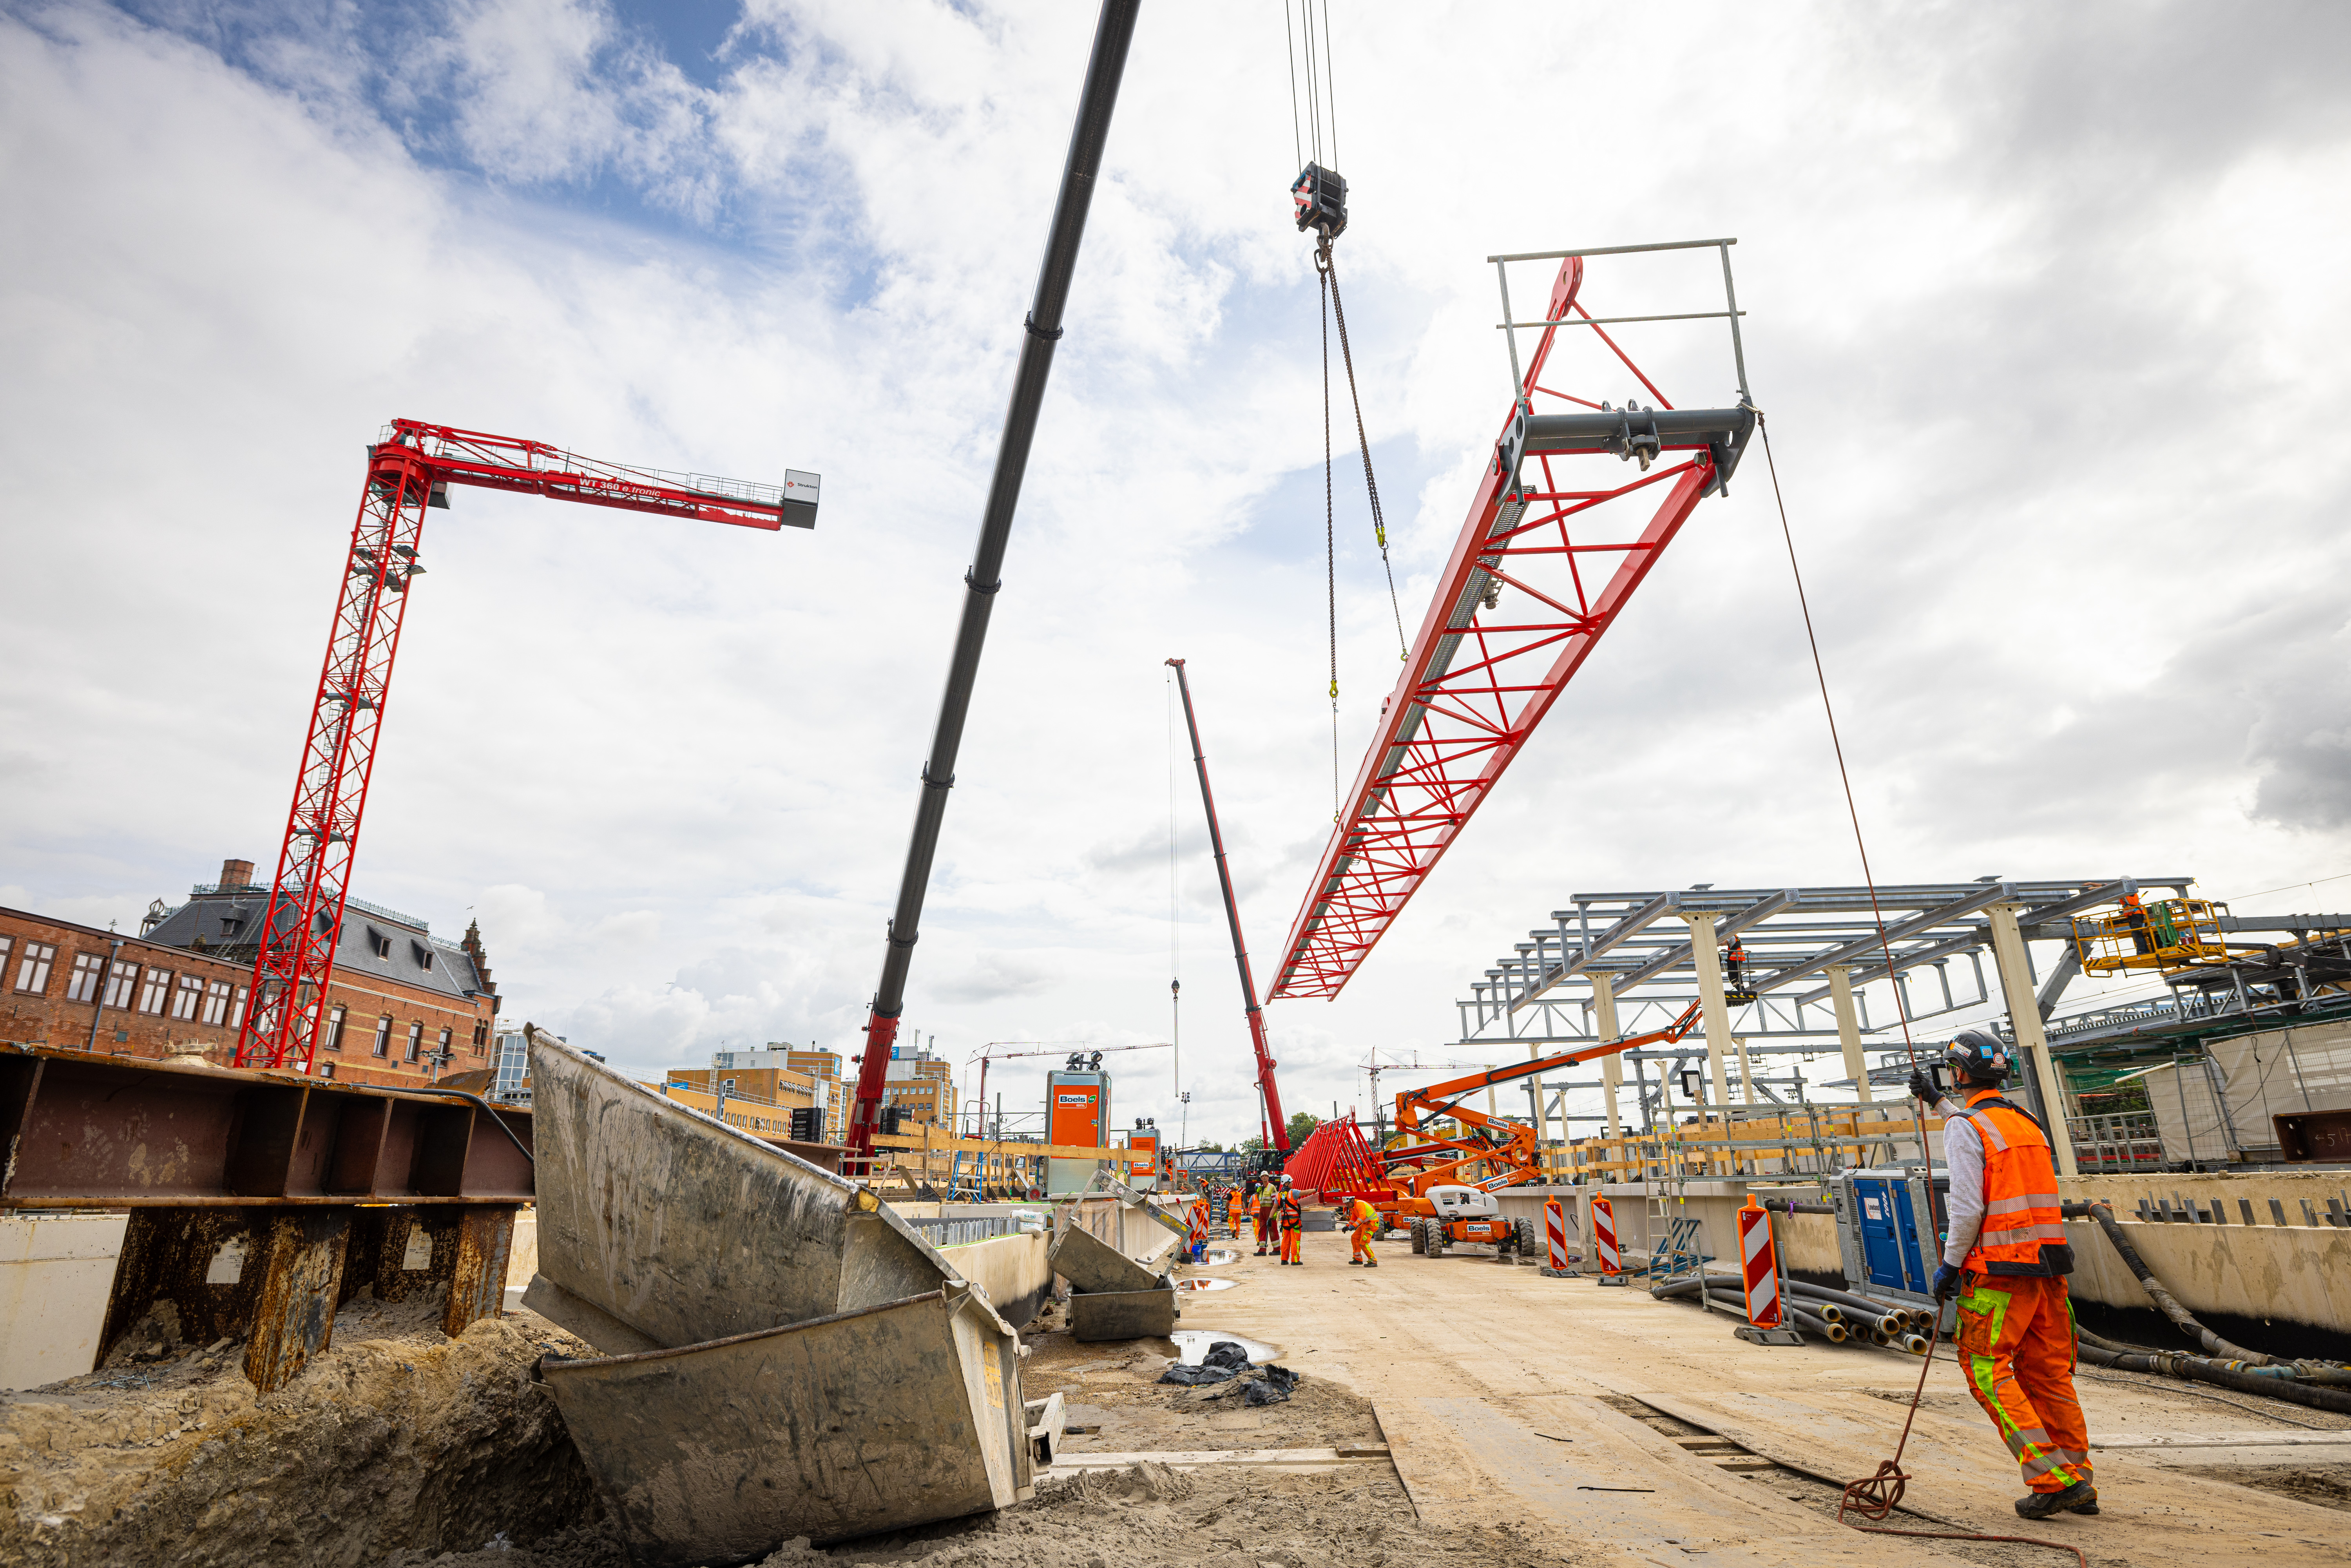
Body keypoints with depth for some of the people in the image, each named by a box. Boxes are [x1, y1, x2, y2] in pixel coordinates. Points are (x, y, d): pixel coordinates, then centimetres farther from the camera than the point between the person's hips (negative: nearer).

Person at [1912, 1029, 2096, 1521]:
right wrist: (1937, 1102, 45)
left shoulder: (1964, 1126, -10)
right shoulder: (2026, 1121, 13)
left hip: (2000, 1268, -8)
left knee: (1987, 1369, -1)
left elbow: (1967, 1207, -16)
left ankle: (2052, 1477, -6)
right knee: (2048, 1373, 13)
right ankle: (2080, 1483, 17)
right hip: (2048, 1263, 8)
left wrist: (1949, 1264, -7)